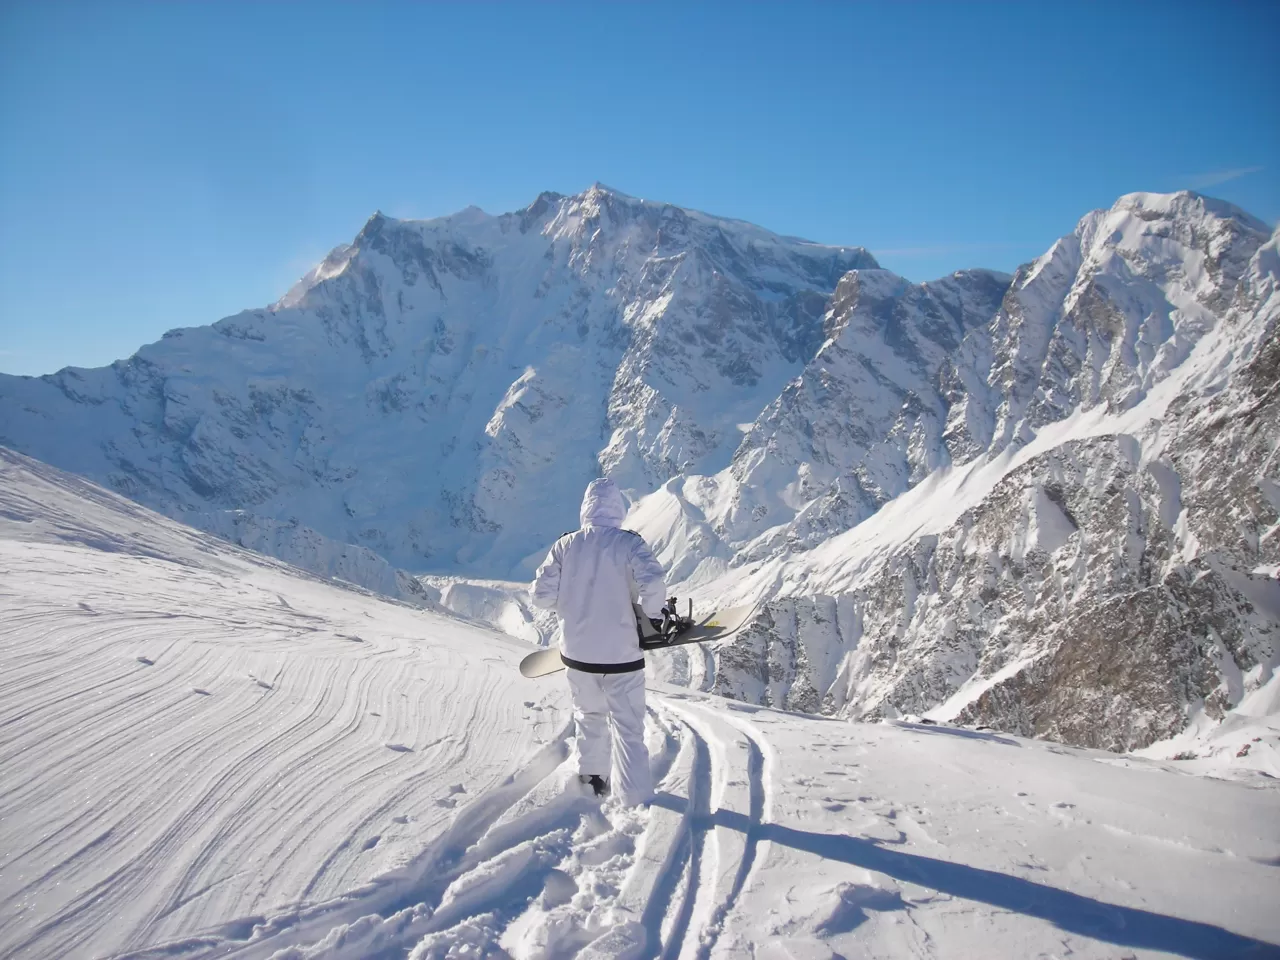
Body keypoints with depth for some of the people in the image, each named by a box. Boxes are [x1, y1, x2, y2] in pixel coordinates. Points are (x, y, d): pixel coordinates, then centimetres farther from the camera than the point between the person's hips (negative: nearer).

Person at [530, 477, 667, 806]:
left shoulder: (565, 545, -5)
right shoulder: (629, 543, -13)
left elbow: (542, 595, -4)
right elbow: (653, 586, -24)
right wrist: (652, 617, -4)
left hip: (577, 653, 3)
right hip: (622, 655, -3)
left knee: (590, 716, 26)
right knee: (628, 729, 8)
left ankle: (592, 777, 38)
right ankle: (637, 801, 9)